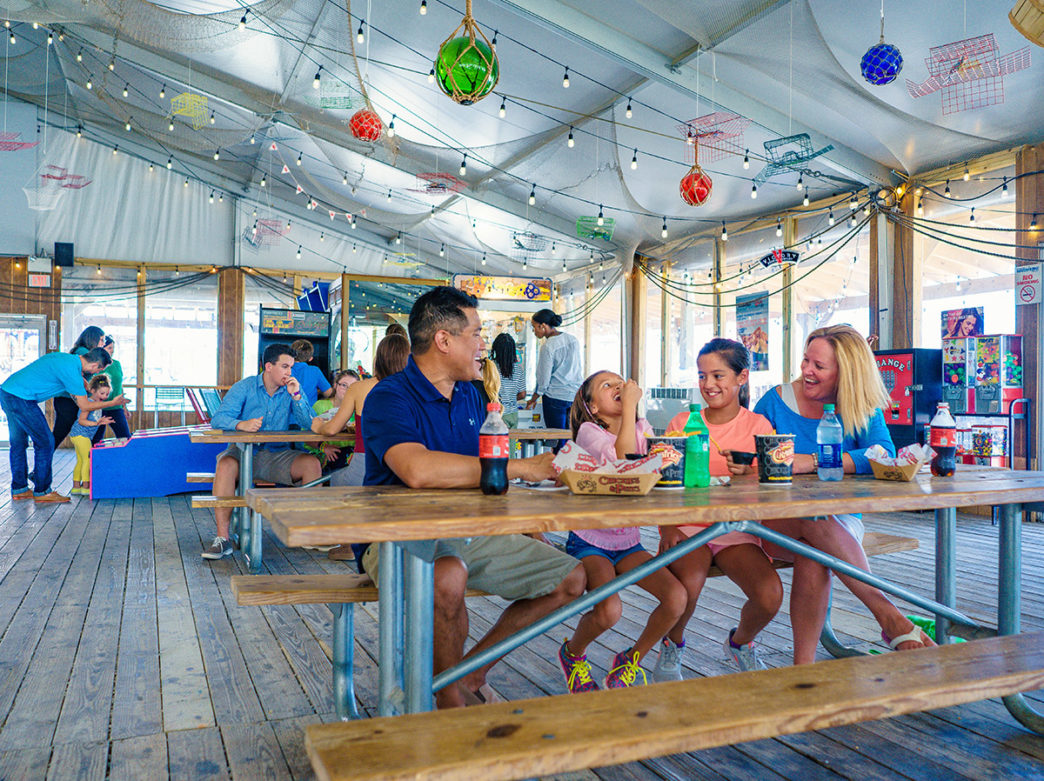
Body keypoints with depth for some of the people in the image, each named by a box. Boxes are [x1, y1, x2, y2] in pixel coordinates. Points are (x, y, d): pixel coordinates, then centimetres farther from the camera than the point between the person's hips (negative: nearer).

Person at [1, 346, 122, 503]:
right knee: (45, 443, -3)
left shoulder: (66, 357, 10)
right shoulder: (72, 371, -17)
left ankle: (19, 490, 25)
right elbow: (84, 406, -8)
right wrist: (113, 403, 2)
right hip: (21, 399, -10)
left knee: (18, 442, 17)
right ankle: (42, 491, 3)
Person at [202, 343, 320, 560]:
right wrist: (241, 424, -32)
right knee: (226, 464, -34)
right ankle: (222, 538, -32)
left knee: (312, 463, -22)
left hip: (277, 456, 2)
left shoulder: (291, 390, 6)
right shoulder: (244, 387, -1)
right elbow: (218, 419, -11)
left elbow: (309, 425, -5)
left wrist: (296, 396, -16)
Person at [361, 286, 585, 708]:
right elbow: (418, 470, -34)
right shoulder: (389, 397, -14)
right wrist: (520, 467, -28)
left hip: (468, 530, 8)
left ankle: (473, 671, 12)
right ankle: (450, 701, -11)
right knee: (448, 575, -40)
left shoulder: (470, 396, 13)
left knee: (571, 578, 1)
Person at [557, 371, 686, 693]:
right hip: (589, 541, -5)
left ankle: (632, 659, 10)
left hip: (628, 542, 5)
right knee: (608, 611, -28)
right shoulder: (588, 431, -10)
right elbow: (622, 460, -28)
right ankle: (572, 652, 9)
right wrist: (630, 405, -25)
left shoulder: (642, 429, 8)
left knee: (677, 597, -18)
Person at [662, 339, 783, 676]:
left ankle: (740, 642, 16)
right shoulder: (682, 423, 5)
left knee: (770, 596, -23)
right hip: (688, 525, -1)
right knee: (688, 584, -32)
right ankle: (673, 644, 6)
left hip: (737, 528, 1)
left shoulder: (758, 426, 4)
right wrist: (667, 528, -14)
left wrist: (749, 473, -23)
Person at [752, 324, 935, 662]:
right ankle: (888, 614, -33)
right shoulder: (777, 400, 2)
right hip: (776, 522, 0)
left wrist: (812, 462, -28)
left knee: (813, 553, -35)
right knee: (814, 517, -36)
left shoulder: (863, 410, 2)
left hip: (840, 521, 1)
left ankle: (804, 663, -27)